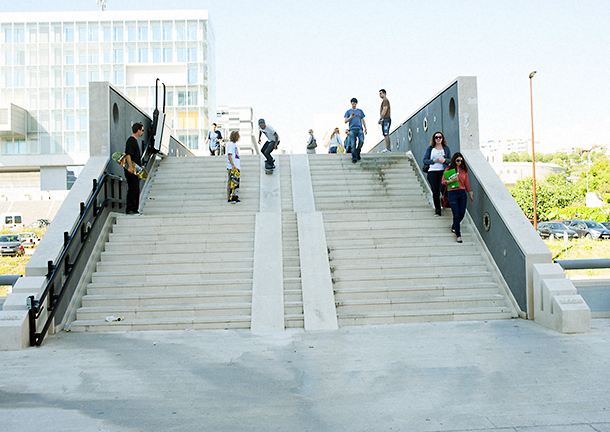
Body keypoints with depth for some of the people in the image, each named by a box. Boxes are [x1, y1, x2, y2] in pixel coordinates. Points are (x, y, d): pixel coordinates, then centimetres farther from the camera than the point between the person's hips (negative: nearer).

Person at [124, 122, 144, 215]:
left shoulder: (134, 140, 19)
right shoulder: (131, 140, -12)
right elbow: (128, 155, -21)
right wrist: (130, 167, -27)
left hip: (134, 170, 10)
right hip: (131, 170, -10)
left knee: (136, 190, 12)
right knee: (133, 189, -10)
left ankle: (134, 209, 17)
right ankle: (130, 209, -8)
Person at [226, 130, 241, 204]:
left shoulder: (235, 144, 19)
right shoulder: (230, 144, -7)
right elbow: (229, 156, -14)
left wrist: (239, 165, 20)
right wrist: (233, 165, -21)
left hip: (237, 168, 9)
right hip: (232, 168, -9)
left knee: (236, 183, 9)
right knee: (231, 183, -10)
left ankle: (235, 198, 12)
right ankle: (230, 198, -10)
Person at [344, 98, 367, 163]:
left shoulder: (360, 111, 20)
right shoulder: (348, 112, 14)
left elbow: (363, 121, 21)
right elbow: (345, 121, 5)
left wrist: (365, 129, 12)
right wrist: (351, 117, -13)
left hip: (359, 129, 1)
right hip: (352, 129, -1)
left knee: (361, 141, -22)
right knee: (353, 144, -10)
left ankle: (358, 153, -2)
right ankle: (354, 158, -8)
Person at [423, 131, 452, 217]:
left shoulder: (446, 148, 11)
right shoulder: (430, 148, 9)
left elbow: (450, 159, 14)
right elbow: (425, 160, 7)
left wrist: (445, 160, -8)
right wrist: (433, 160, -10)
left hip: (443, 171, 0)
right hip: (432, 172, 0)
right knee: (435, 192, -2)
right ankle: (437, 209, 6)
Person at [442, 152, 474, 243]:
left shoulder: (464, 170, 11)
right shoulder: (448, 170, 0)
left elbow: (467, 183, 16)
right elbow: (443, 181, -5)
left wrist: (470, 194, 17)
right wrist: (450, 181, -25)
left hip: (462, 193, 4)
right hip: (452, 194, -4)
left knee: (462, 214, 5)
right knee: (456, 215, -4)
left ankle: (454, 227, 34)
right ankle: (458, 235, 5)